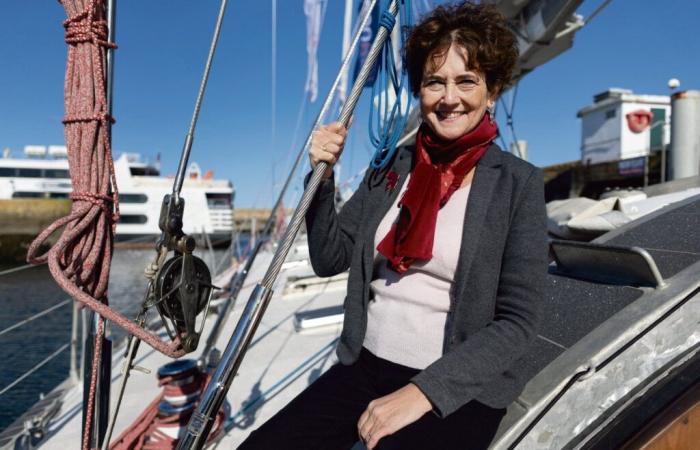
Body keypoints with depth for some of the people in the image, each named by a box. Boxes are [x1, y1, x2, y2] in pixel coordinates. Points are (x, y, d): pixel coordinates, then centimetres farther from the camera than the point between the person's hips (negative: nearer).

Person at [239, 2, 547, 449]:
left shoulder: (519, 183, -6)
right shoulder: (392, 166, 5)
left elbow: (518, 321, -10)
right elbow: (329, 259, 6)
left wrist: (424, 390, -19)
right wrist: (323, 176, -7)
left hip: (458, 387, -2)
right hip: (366, 365, 3)